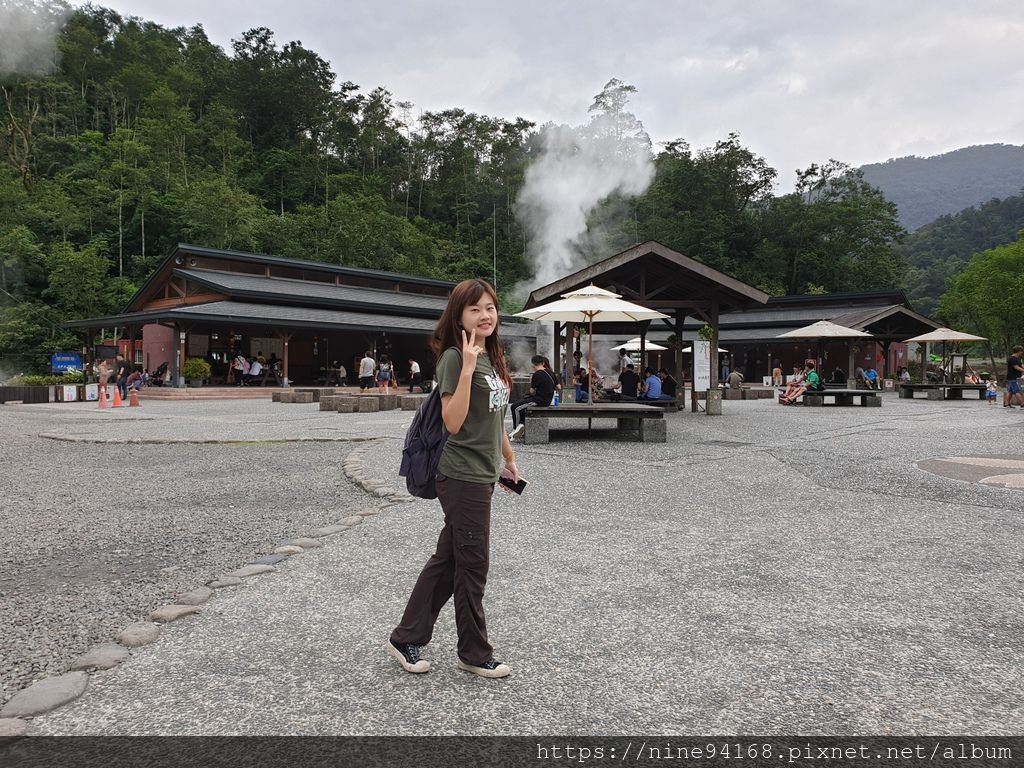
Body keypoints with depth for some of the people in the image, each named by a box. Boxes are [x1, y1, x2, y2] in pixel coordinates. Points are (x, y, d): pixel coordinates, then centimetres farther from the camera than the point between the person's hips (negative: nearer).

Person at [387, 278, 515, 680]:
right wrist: (467, 367, -27)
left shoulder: (492, 357, 12)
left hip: (481, 474, 9)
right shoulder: (454, 358, -14)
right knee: (473, 565, 3)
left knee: (448, 560, 15)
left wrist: (509, 458, 24)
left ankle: (406, 638, 28)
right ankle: (475, 653, 20)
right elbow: (453, 423, -23)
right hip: (463, 477, -9)